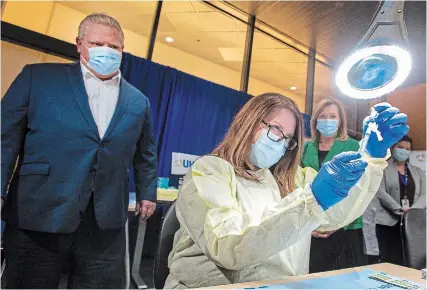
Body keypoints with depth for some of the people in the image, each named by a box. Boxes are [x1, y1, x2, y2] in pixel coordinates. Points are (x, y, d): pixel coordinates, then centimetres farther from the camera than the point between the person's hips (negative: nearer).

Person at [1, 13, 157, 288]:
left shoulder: (139, 102, 9)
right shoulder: (38, 77, 1)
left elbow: (145, 154, 17)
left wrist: (147, 192, 16)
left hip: (106, 223, 2)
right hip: (38, 216, -1)